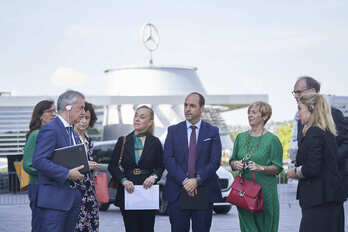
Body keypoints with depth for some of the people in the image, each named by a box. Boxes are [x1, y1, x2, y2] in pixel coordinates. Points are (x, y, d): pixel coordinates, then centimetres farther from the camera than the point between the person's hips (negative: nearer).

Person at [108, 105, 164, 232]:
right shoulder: (123, 141, 6)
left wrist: (154, 177, -10)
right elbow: (112, 165, 4)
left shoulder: (155, 142, 5)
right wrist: (123, 180, -13)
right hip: (128, 193, 0)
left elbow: (160, 167, 11)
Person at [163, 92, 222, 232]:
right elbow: (168, 159, -2)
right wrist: (184, 181, -14)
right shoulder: (173, 131, 8)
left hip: (204, 192, 0)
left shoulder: (212, 132, 6)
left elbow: (215, 161, -2)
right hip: (177, 192, 0)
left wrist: (197, 180, -14)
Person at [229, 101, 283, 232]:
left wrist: (261, 168, -20)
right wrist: (236, 164, -5)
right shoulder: (241, 137, 12)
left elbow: (277, 167, -4)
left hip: (265, 190, -4)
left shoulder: (272, 140, -2)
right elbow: (232, 161, 18)